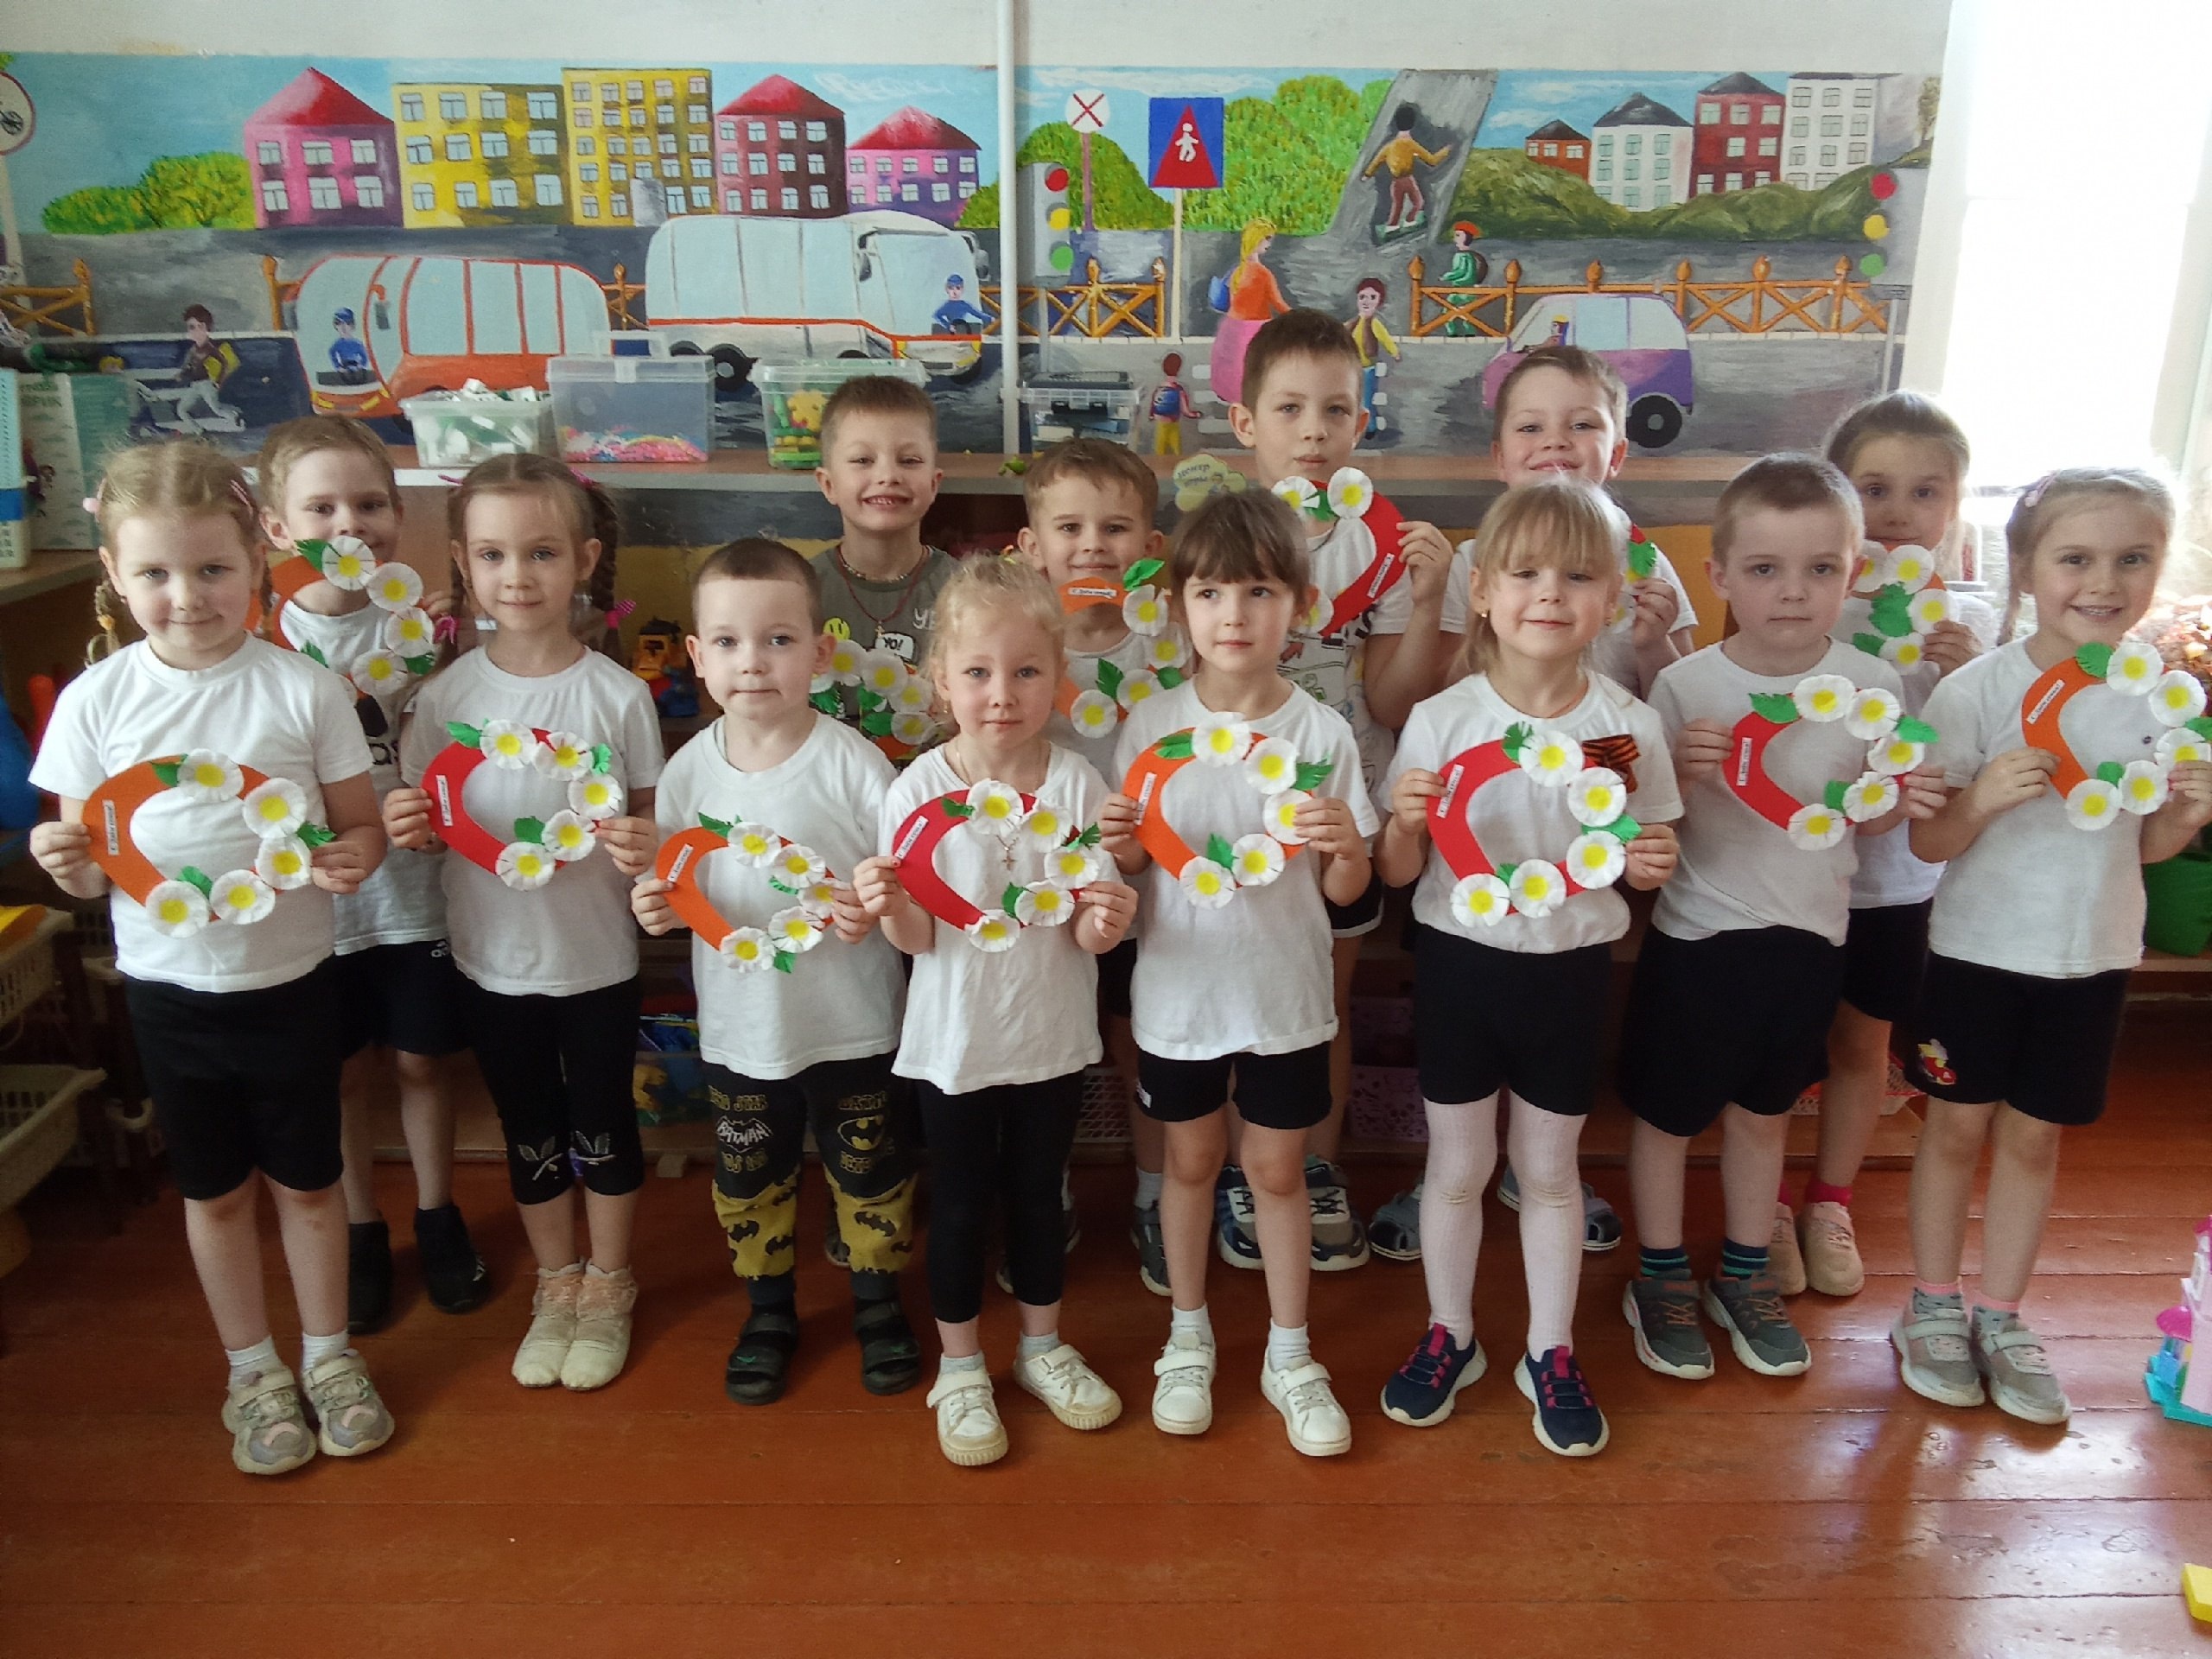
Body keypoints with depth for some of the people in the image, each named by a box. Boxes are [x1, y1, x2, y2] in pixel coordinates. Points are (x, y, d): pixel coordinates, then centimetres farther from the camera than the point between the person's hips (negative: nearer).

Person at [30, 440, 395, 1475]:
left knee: (306, 1181, 14)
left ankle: (328, 1356, 36)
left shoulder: (304, 689, -11)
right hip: (170, 989, 1)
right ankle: (253, 1371, 37)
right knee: (217, 1192, 17)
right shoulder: (96, 701, -7)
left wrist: (351, 858, -26)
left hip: (291, 982, -1)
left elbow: (363, 825, -4)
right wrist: (67, 864, -22)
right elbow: (89, 864, 0)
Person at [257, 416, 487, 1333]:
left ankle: (438, 1217, 36)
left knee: (421, 1060, 15)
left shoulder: (420, 617, -5)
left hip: (415, 885, 1)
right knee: (343, 1073, 14)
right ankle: (362, 1231, 34)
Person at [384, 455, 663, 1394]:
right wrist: (406, 829, -19)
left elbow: (648, 815, -3)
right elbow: (426, 825, 3)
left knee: (602, 1127, 15)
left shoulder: (617, 693, -11)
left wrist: (644, 847, -25)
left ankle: (609, 1287, 37)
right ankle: (556, 1284, 39)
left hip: (598, 956, -2)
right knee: (529, 1133, 18)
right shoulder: (445, 698, -6)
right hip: (493, 957, 2)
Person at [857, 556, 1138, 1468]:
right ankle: (960, 1368, 35)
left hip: (1053, 1036, 2)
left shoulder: (1078, 784, -11)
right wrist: (889, 905, -31)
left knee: (1039, 1194, 19)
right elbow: (917, 938, -10)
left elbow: (1087, 932, -7)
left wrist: (1107, 920, -29)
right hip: (955, 1039, -1)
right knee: (960, 1204, 13)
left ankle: (1042, 1346, 42)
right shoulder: (918, 791, -14)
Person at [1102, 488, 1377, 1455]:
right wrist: (1121, 849, -20)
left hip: (1285, 995, -1)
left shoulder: (1321, 734, -8)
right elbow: (1129, 866, 2)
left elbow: (1345, 890, -4)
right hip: (1178, 992, 1)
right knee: (1191, 1160, 17)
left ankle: (1289, 1356, 32)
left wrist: (1346, 845, -25)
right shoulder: (1151, 728, -6)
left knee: (1277, 1169, 13)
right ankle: (1188, 1339, 38)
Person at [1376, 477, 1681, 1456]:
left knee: (1549, 1167, 15)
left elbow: (1643, 854, 7)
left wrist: (1648, 862, -15)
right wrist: (1405, 822, -25)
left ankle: (1550, 1353, 34)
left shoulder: (1628, 726, -6)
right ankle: (1449, 1337, 35)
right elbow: (1397, 873, -5)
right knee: (1457, 1164, 13)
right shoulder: (1440, 721, -11)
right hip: (1459, 962, -1)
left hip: (1571, 970, 1)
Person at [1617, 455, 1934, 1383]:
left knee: (1763, 1112, 20)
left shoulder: (1871, 687, -6)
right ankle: (1660, 1280, 33)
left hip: (1808, 935, 3)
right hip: (1696, 934, -2)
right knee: (1668, 1115, 11)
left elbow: (1857, 822, 6)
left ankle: (1745, 1277, 39)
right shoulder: (1686, 686, -14)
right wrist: (1676, 769, -28)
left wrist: (1902, 805, -15)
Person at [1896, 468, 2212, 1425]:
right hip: (1978, 948, -3)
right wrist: (1980, 801, -32)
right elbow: (1928, 841, -12)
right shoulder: (1977, 689, -13)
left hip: (2092, 956, 3)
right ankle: (1932, 1307, 27)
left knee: (2035, 1135, 14)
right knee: (1959, 1126, 9)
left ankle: (1999, 1314, 30)